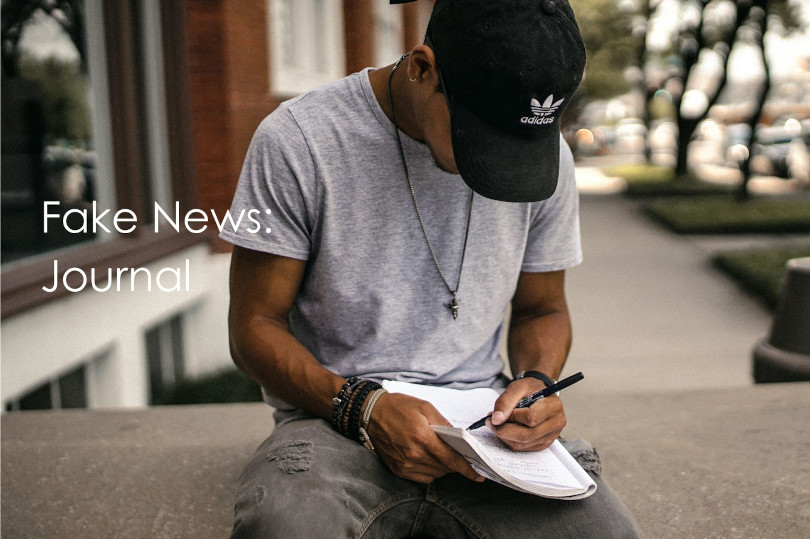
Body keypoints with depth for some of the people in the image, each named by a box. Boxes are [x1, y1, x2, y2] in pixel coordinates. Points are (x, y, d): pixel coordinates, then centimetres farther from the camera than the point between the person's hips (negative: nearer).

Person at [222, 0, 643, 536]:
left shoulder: (545, 153, 2)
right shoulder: (297, 142, -10)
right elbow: (255, 325, -5)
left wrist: (536, 381, -7)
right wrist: (364, 407, -21)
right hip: (337, 418, -3)